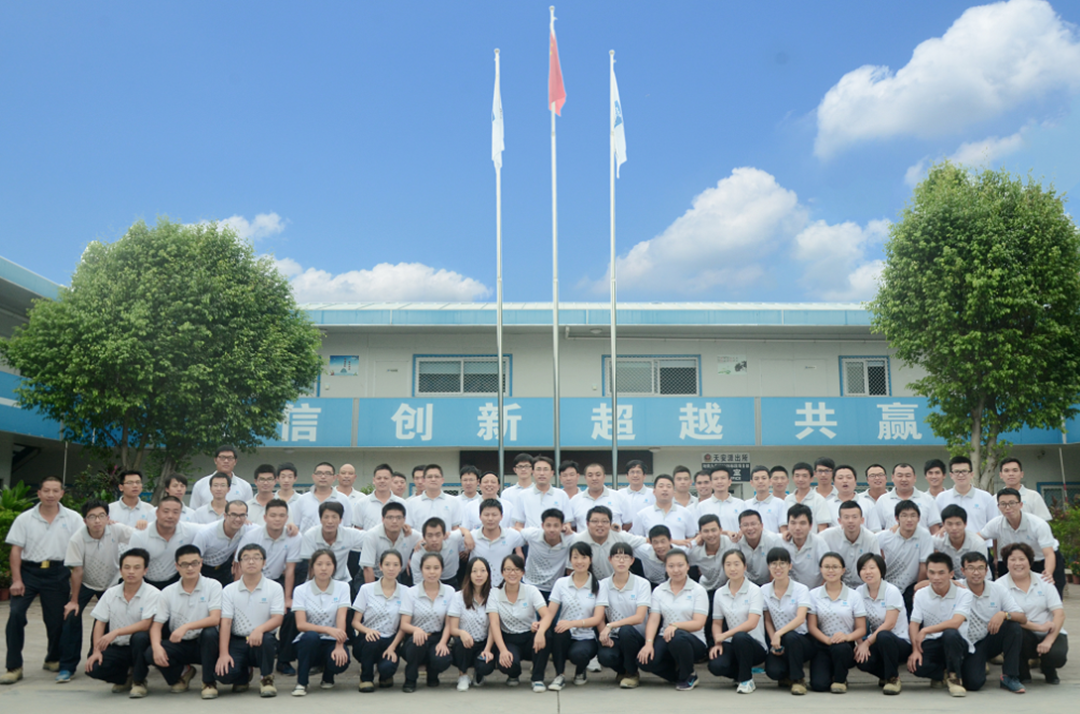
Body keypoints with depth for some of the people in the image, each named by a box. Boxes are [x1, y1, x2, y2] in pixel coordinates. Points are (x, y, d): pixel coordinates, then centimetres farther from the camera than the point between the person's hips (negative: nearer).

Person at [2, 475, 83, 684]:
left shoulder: (73, 519, 1)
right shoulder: (25, 519, 2)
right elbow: (16, 550, 1)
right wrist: (16, 580, -6)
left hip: (57, 574, 0)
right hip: (29, 571, 0)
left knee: (57, 619, 4)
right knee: (15, 614, -13)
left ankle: (53, 659, 27)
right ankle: (14, 667, -4)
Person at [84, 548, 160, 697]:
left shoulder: (152, 594, -11)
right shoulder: (111, 593, 3)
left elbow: (145, 625, -20)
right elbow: (100, 623, 3)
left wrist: (116, 632, -28)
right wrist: (96, 650, -8)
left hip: (140, 646, -3)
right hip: (117, 647, 4)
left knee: (139, 637, -37)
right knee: (94, 668, -22)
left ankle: (139, 681, -11)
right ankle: (126, 677, 11)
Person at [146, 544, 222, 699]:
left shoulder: (213, 586, -7)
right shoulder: (168, 592, 1)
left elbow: (215, 619, -18)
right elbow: (156, 624, -3)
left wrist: (186, 627, -31)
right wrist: (156, 646, -24)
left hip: (204, 645, -2)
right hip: (179, 645, 2)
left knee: (210, 632, -35)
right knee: (150, 653, -24)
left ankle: (209, 682, -14)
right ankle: (182, 672, 8)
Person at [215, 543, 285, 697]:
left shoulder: (274, 588, 1)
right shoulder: (229, 590, 4)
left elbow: (277, 619, -8)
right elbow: (225, 622, -4)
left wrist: (260, 629, -30)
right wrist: (223, 653, -15)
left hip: (261, 643, -1)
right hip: (237, 641, 1)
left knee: (266, 639, -37)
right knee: (224, 673, -26)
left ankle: (266, 679, -9)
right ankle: (244, 674, 14)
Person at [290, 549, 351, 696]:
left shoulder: (342, 587, -1)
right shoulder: (301, 590, -4)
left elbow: (341, 619, -11)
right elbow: (301, 624, -14)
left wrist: (339, 646, -27)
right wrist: (328, 629, -30)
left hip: (332, 641, 1)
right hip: (308, 642, -1)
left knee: (340, 662, -31)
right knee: (311, 636, -36)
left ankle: (328, 676, 9)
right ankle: (301, 682, -13)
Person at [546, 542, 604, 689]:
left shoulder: (597, 586, 0)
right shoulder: (561, 583, 5)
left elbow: (597, 619, -8)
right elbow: (550, 612, -3)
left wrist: (572, 623, -25)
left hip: (587, 638, -1)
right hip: (564, 638, 1)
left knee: (577, 654, -34)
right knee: (560, 630, -33)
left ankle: (580, 672, 5)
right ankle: (560, 675, -13)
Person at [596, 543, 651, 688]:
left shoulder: (642, 584, -6)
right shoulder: (603, 585, 2)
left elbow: (639, 617, -17)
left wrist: (611, 625, -26)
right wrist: (604, 633, -27)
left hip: (637, 637, -1)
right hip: (614, 638, 1)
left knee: (625, 630, -35)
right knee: (604, 656, -31)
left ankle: (632, 673, -7)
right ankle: (622, 670, 8)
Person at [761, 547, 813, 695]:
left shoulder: (801, 589, -10)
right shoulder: (765, 590, 0)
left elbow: (800, 619, -24)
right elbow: (768, 621, 6)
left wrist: (779, 634, -36)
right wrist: (773, 641, -10)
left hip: (801, 640, -2)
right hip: (778, 640, 2)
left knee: (790, 637, -38)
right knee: (773, 671, -28)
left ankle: (798, 679, -14)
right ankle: (786, 676, 12)